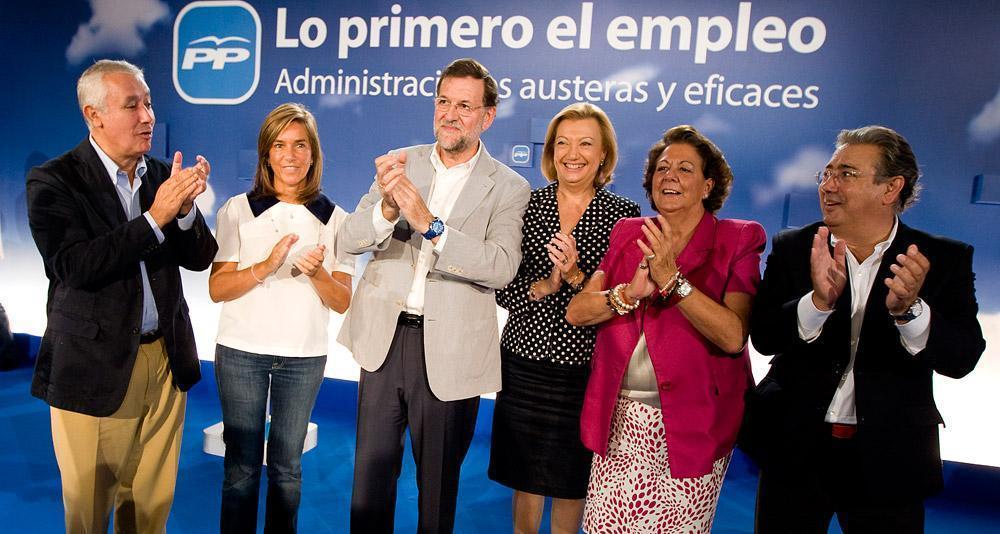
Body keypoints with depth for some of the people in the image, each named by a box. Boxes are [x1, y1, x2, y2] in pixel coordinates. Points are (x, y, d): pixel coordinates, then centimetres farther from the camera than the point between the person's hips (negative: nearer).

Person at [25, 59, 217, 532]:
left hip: (166, 360, 4)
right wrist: (155, 217, -25)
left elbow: (199, 258, 2)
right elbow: (74, 267, -21)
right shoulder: (52, 181, -9)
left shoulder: (162, 175, 5)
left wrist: (185, 207, -17)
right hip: (95, 367, -4)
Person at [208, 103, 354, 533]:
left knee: (286, 467, 12)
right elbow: (217, 289, -6)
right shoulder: (238, 210, -2)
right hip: (242, 352, -1)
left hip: (304, 357, 1)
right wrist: (266, 267, -22)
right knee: (242, 466, 8)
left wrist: (316, 273, -20)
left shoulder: (335, 219, 1)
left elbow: (342, 302, 0)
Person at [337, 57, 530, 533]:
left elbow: (501, 268, -19)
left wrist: (430, 224, -29)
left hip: (449, 351, -2)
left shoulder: (508, 188, -5)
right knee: (371, 470, 17)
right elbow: (350, 239, -3)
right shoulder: (400, 164, 5)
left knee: (439, 480, 15)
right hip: (384, 337, 3)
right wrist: (387, 209, -23)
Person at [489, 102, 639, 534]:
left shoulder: (623, 214, -3)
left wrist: (575, 276, -20)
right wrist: (543, 287, -18)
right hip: (524, 362, 2)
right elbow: (502, 287, -1)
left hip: (584, 368, -1)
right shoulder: (526, 204, 1)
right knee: (525, 474, 16)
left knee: (571, 480, 14)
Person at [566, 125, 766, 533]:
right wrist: (629, 293, -20)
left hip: (690, 425, -3)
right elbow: (576, 311, -3)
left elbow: (733, 337, -17)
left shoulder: (737, 240, -4)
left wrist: (671, 279, -25)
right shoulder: (628, 233, 6)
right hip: (620, 421, 3)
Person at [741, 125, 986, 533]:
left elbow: (961, 358, -12)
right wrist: (819, 301, -28)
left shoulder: (943, 259, -2)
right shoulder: (793, 248, -2)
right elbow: (764, 337, -12)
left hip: (889, 457, 0)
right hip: (795, 450, 1)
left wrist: (909, 308, -30)